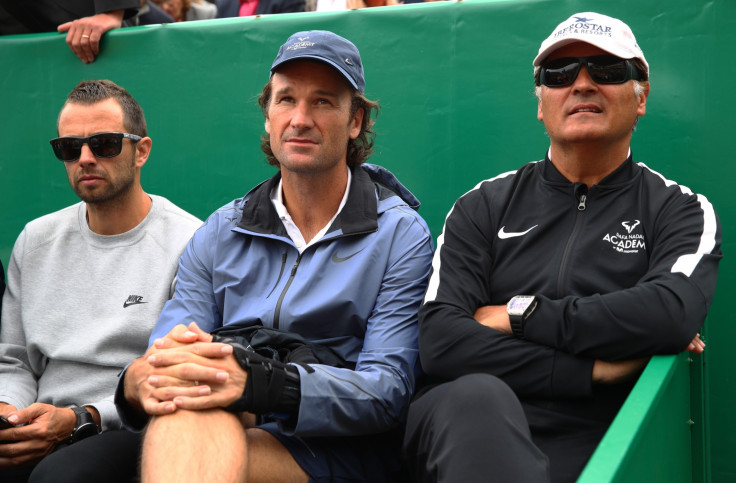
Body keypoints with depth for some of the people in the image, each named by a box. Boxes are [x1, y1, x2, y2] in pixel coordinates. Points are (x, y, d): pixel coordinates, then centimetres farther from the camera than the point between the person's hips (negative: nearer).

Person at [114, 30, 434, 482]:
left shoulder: (400, 235, 2)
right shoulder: (220, 233, 14)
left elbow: (386, 391, -10)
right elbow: (164, 355, 4)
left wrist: (258, 384, -29)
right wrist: (138, 380, -24)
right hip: (226, 434, 4)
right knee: (188, 377, -33)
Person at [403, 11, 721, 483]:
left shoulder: (681, 211, 11)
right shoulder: (485, 206, 13)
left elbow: (671, 315, -13)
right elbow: (440, 341, -3)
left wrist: (519, 316, -6)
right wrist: (592, 370, -9)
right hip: (468, 427, 1)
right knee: (478, 395, -37)